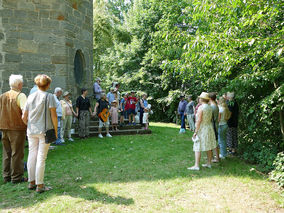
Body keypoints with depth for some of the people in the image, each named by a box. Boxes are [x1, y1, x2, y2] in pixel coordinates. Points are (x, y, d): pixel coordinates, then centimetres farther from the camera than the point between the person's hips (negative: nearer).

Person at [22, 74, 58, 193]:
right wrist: (55, 130, -3)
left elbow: (24, 117, 7)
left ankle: (31, 182, 23)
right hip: (45, 131, -5)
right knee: (41, 158, 0)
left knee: (32, 155, 13)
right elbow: (53, 116, -11)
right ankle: (39, 185, 6)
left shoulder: (30, 97, 7)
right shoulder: (49, 97, -7)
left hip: (31, 131, 5)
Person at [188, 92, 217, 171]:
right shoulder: (210, 107, 6)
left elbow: (199, 120, -20)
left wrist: (195, 131, -17)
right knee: (209, 147, 13)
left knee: (198, 148, -5)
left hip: (202, 129, -8)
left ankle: (196, 165, -6)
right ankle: (209, 163, 22)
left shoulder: (201, 107, -16)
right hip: (209, 128, 8)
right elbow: (211, 119, 12)